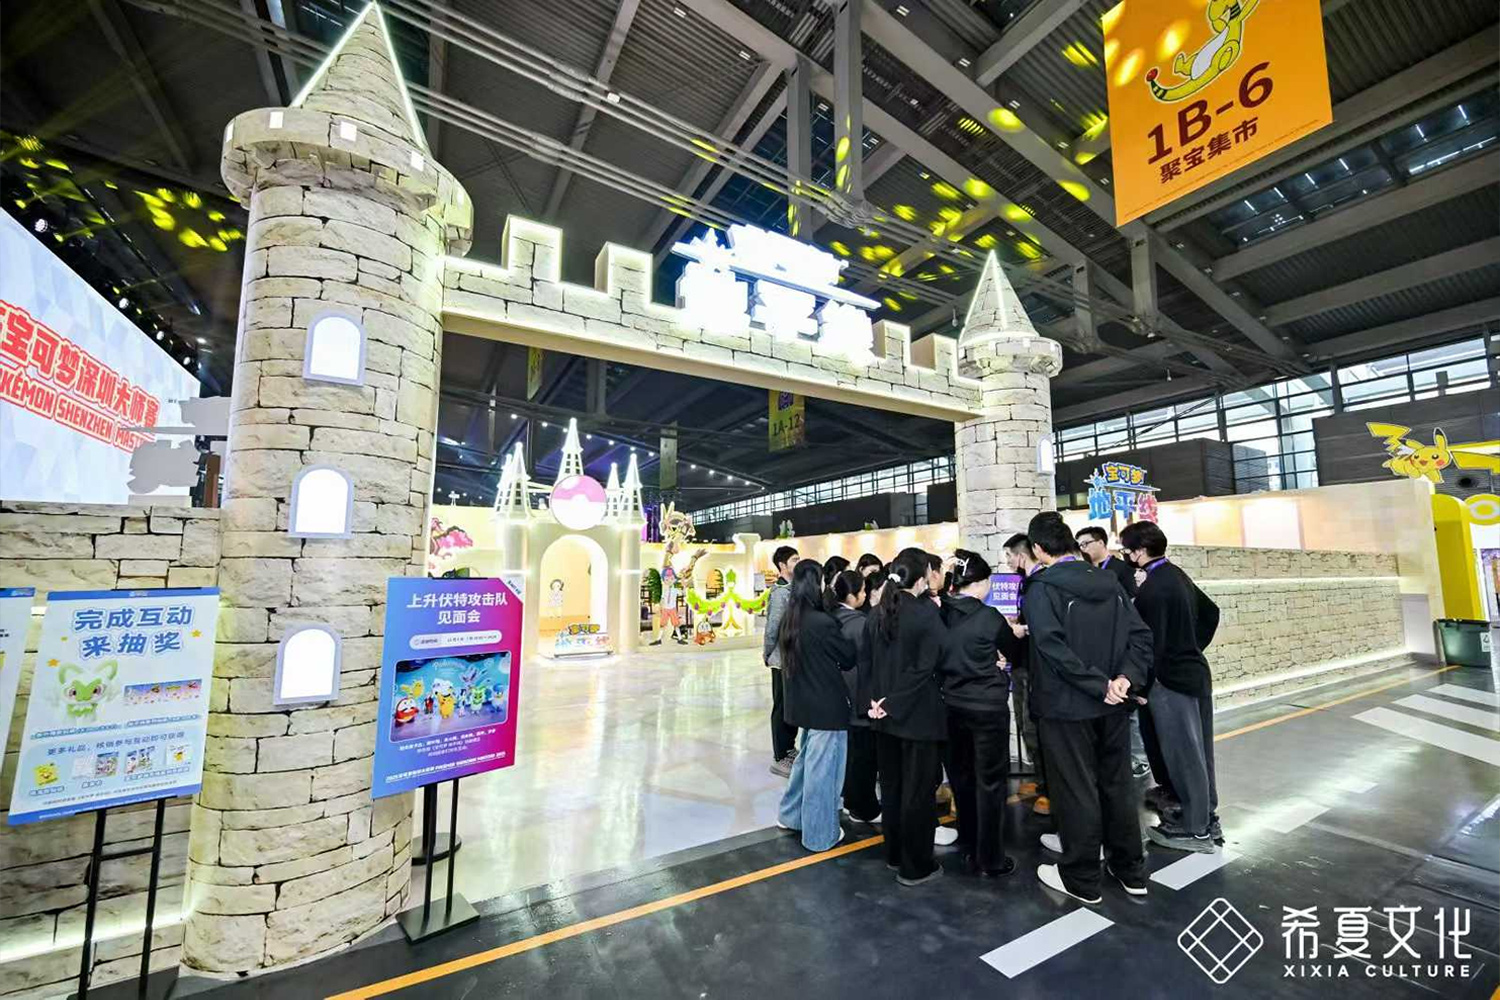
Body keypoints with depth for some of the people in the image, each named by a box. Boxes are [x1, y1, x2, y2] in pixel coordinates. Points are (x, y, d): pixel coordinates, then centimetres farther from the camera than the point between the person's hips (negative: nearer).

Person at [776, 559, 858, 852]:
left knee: (806, 760, 25)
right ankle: (820, 834, 23)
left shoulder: (789, 620, -1)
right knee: (822, 770, 8)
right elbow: (849, 658, -11)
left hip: (803, 702, 8)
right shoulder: (822, 622, -24)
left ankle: (790, 815, 39)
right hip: (828, 705, -8)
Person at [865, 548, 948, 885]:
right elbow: (924, 667, -20)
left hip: (885, 714, 6)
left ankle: (894, 854, 32)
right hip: (919, 714, -6)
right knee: (918, 791, 8)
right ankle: (915, 866, 20)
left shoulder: (877, 613, 3)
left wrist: (875, 700, 1)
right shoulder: (927, 611, -15)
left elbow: (867, 662, 4)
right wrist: (893, 704, -15)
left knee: (891, 787, 18)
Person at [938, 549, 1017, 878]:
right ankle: (990, 859, 17)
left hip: (953, 705, 5)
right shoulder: (990, 617, -16)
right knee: (990, 781, 8)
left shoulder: (941, 614, -5)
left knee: (962, 775, 20)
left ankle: (969, 841, 37)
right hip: (988, 707, -5)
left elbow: (941, 657, 3)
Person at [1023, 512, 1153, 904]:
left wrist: (1099, 684, -18)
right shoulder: (1109, 581, 4)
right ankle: (1131, 870, 33)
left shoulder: (1042, 588, -15)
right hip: (1112, 705, 6)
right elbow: (1140, 634, 0)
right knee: (1118, 784, 19)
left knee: (1075, 791, 6)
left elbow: (1053, 647, -26)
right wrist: (1126, 677, -8)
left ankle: (1080, 879, 21)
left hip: (1067, 706, -6)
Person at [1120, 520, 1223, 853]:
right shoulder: (1178, 575, 7)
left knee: (1182, 755, 4)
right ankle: (1207, 817, 32)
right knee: (1198, 751, 19)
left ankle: (1195, 828, 17)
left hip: (1171, 681, -9)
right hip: (1197, 673, 9)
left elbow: (1152, 644, -22)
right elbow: (1211, 612, 20)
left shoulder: (1152, 589, -22)